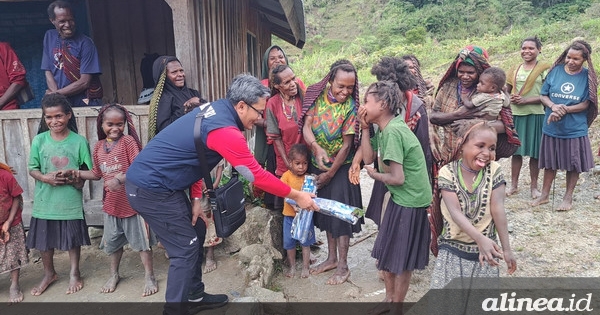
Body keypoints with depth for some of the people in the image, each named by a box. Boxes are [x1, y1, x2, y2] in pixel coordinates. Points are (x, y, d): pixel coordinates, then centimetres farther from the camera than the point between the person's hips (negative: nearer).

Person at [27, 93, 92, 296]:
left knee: (73, 239, 11)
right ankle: (49, 274, 38)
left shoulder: (79, 141, -8)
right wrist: (45, 178, -17)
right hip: (45, 201, 2)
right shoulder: (39, 140, -3)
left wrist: (74, 178, -20)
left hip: (70, 201, -2)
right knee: (44, 240, 15)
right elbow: (32, 169, 1)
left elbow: (86, 171, -2)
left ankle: (74, 273, 32)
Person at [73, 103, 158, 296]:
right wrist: (77, 174, 0)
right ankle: (114, 275, 38)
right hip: (111, 202, 6)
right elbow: (97, 173, 13)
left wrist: (120, 179, -30)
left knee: (141, 239, 5)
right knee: (113, 241, 19)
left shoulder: (128, 141, -11)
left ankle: (149, 276, 17)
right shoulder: (99, 146, 6)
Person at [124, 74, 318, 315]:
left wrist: (198, 199, 7)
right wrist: (296, 195, -9)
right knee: (185, 248, -3)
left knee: (195, 232, 17)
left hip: (152, 180, 10)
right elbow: (257, 175, -20)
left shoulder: (215, 109, 4)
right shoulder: (225, 130, -25)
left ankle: (195, 295, 31)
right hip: (151, 189, -10)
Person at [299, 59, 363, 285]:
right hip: (317, 164, 5)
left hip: (340, 167, -4)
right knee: (325, 212, 15)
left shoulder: (351, 107, -16)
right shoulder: (316, 95, -7)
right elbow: (306, 127, -12)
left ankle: (343, 266, 16)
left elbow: (347, 145, -15)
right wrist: (316, 147, -33)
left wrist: (330, 174, -12)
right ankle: (332, 258, 32)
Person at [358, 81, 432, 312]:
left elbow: (397, 178, -26)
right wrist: (365, 128, -4)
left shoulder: (392, 131, -24)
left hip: (410, 201, -9)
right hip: (400, 198, 9)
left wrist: (375, 175, -8)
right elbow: (368, 158, 2)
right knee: (386, 254, 20)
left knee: (401, 260, 8)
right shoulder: (384, 128, 4)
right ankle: (389, 300, 39)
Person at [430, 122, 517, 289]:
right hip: (453, 251, -1)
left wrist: (506, 249, -11)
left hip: (485, 250, 1)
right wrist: (480, 239, -33)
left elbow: (497, 210, -9)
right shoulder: (448, 172, -10)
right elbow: (455, 212, -20)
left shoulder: (494, 171, -4)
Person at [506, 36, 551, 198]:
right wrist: (510, 99, -6)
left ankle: (534, 186, 16)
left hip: (536, 115, -3)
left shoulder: (544, 69, -2)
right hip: (515, 114, 3)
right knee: (516, 150, 8)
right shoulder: (514, 69, 11)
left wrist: (525, 100, -17)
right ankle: (514, 184, 17)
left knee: (534, 152, 3)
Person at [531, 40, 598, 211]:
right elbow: (543, 96, 0)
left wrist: (564, 110, -21)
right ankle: (544, 195, 26)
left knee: (573, 164, 9)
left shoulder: (588, 76, -6)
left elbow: (585, 104, -9)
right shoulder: (556, 71, -2)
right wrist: (553, 106, -19)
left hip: (575, 129, -1)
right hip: (552, 127, 1)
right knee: (550, 163, 13)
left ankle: (568, 197, 25)